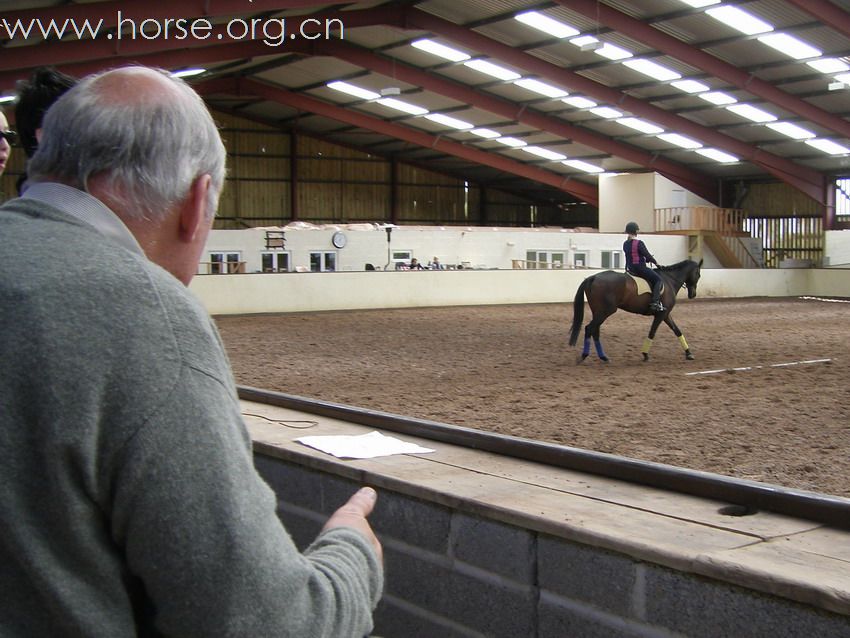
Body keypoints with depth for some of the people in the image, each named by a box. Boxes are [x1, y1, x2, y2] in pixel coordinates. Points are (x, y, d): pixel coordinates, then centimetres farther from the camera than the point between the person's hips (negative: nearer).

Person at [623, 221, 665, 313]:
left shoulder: (625, 244, 6)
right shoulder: (639, 243, -18)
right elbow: (647, 255, -14)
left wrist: (647, 260, 20)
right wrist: (655, 262, 5)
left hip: (630, 268, 9)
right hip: (640, 267, -9)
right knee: (658, 279, -2)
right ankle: (655, 302, -15)